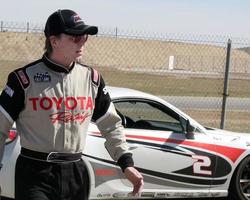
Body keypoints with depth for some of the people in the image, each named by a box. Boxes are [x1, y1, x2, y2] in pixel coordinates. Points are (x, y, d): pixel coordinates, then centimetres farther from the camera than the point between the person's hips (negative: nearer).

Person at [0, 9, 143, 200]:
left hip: (76, 173, 4)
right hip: (35, 174, -4)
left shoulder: (91, 78, 6)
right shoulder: (25, 78, -7)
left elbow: (111, 125, 13)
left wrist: (127, 164, 2)